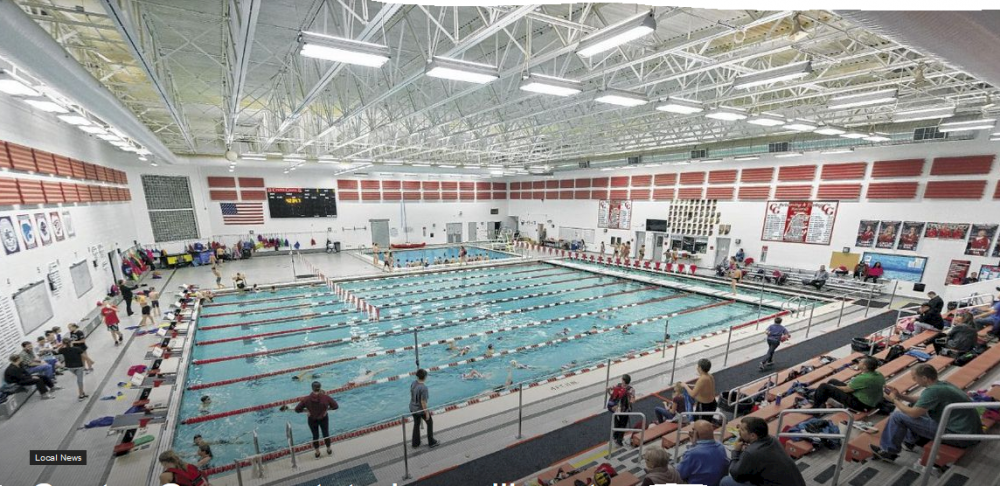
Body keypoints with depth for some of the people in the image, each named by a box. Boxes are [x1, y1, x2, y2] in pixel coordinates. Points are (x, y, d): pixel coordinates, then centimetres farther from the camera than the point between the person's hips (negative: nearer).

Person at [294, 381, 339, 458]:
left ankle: (317, 453, 42)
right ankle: (329, 450, 43)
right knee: (326, 434, 22)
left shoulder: (306, 399, -25)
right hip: (324, 419, 0)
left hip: (312, 420, 1)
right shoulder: (325, 397, -26)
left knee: (315, 436, 23)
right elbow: (336, 406, -18)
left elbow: (297, 409, -14)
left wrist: (307, 410, -1)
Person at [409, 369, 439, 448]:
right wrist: (427, 413, -14)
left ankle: (415, 443, 40)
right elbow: (423, 402, -25)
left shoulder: (413, 383, -9)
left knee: (416, 424, 25)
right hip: (420, 409, -6)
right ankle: (431, 442, 30)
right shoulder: (424, 387, -30)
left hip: (412, 408, 6)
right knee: (430, 423, 18)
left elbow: (412, 395, 4)